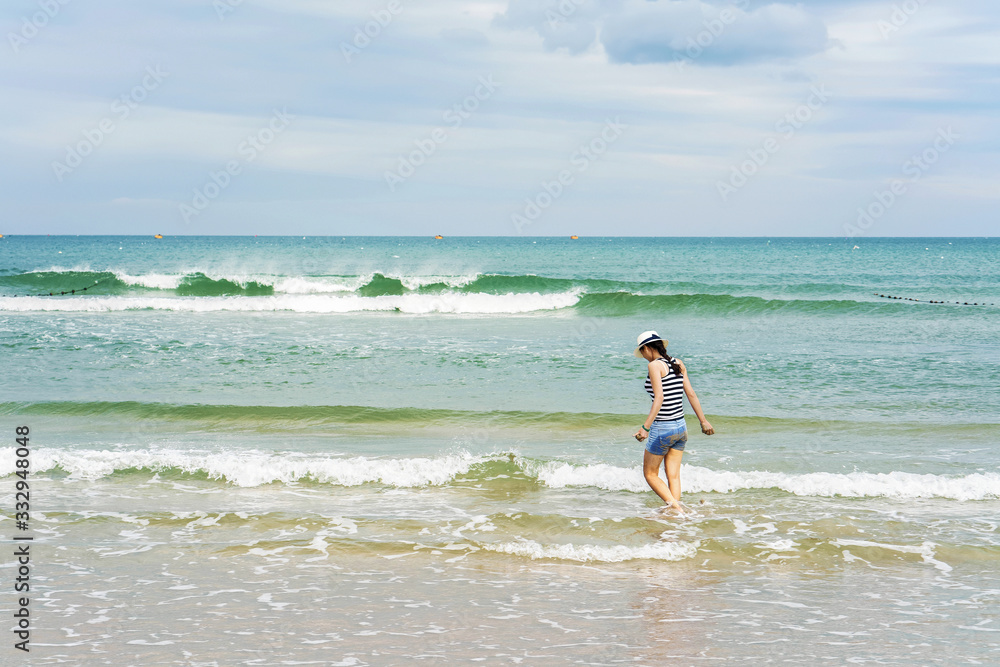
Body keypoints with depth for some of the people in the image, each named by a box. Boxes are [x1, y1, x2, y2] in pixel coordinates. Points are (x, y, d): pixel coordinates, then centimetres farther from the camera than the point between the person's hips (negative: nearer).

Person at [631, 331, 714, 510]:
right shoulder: (678, 364, 8)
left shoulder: (655, 365, -13)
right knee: (673, 476, 12)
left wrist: (645, 427, -25)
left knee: (650, 474, 6)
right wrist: (703, 421, 18)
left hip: (662, 428, -7)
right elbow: (691, 394, 10)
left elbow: (659, 398, -22)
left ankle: (675, 507, -7)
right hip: (681, 427, 7)